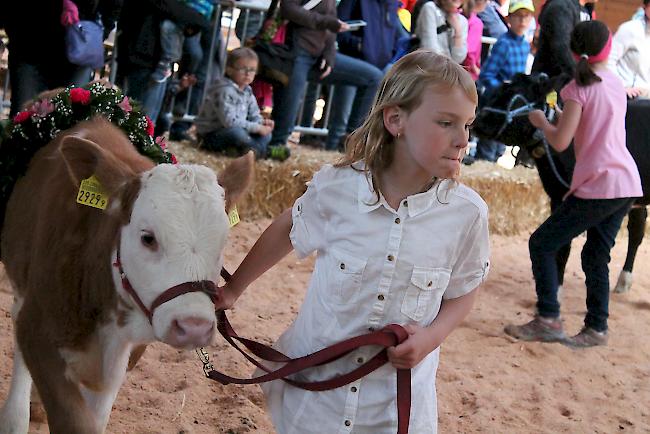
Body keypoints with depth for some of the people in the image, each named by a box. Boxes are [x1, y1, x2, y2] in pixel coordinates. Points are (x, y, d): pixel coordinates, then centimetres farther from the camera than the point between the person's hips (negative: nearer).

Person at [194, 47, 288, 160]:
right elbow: (229, 121, -30)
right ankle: (265, 151, -18)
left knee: (267, 133, 3)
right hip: (211, 135, -9)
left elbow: (254, 114, 11)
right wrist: (257, 127, -27)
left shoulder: (247, 91, 7)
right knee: (237, 132, -37)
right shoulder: (225, 90, -23)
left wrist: (261, 122, -15)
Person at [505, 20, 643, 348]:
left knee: (542, 244, 1)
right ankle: (596, 327, 16)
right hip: (627, 183, 7)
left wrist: (540, 121, 5)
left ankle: (548, 319, -3)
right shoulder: (616, 83, 12)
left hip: (598, 185, -7)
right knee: (596, 255, 15)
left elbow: (560, 141, -13)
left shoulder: (579, 87, -8)